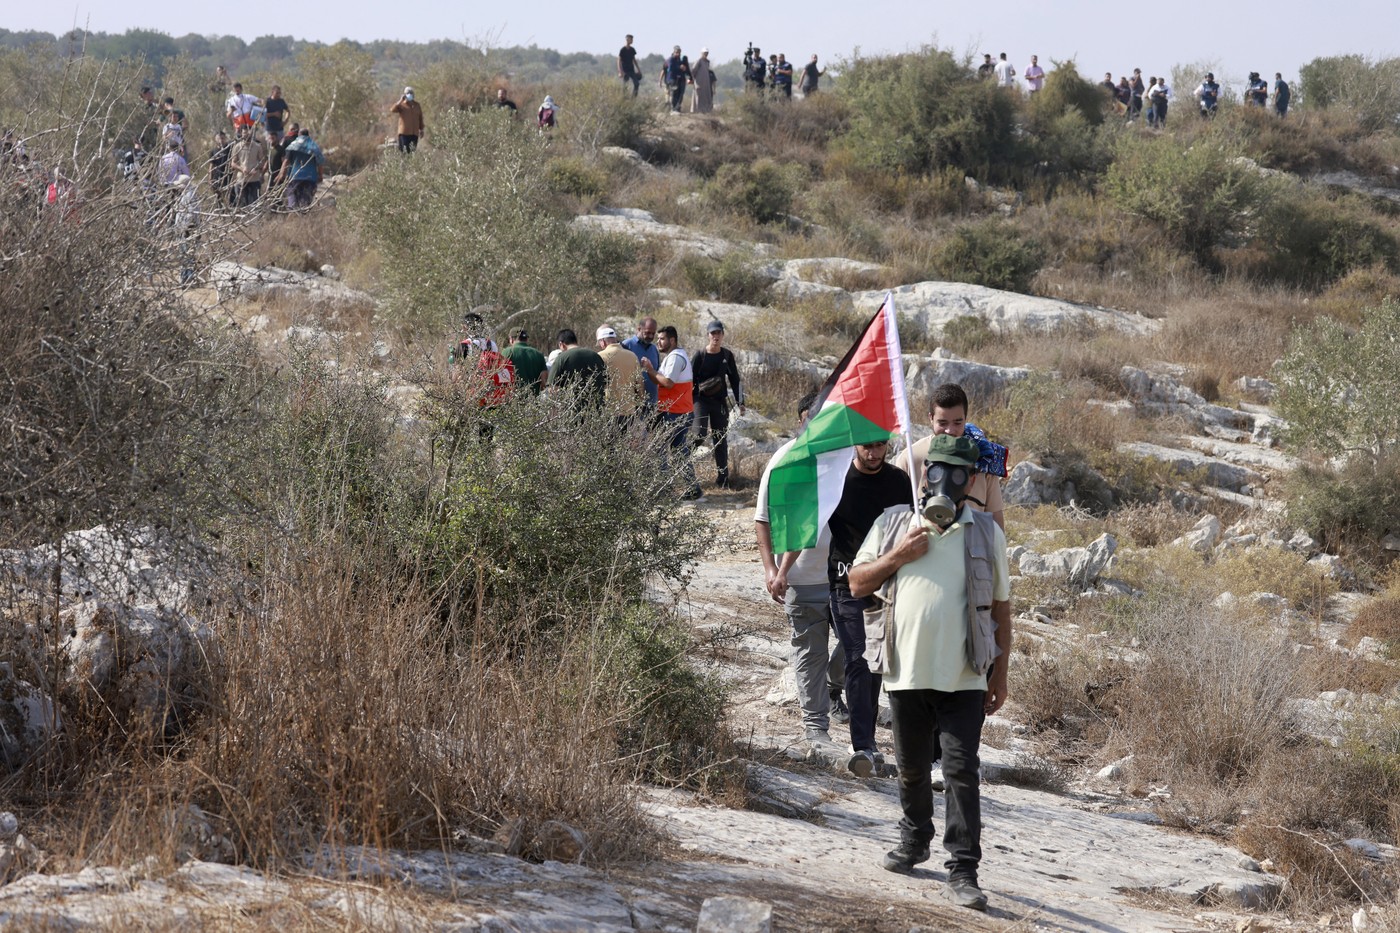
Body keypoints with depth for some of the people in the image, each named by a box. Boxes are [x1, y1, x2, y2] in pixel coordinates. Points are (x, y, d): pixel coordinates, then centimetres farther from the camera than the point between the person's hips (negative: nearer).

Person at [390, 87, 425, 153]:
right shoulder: (401, 105, 2)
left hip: (414, 133, 3)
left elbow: (420, 118, 18)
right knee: (404, 152, -10)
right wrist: (400, 101, -17)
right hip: (404, 133, -3)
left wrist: (421, 130, 16)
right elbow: (392, 110, -15)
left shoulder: (417, 105, 13)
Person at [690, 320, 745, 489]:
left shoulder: (727, 355, 4)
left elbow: (734, 380, 10)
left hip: (720, 401, 3)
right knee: (700, 434, -20)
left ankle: (722, 479, 11)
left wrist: (740, 402, 4)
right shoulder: (700, 356, -6)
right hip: (701, 399, -3)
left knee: (721, 440, 6)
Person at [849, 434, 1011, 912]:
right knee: (912, 767, 14)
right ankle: (915, 839, 37)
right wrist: (898, 557, -9)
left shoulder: (986, 533, 5)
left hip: (964, 677, -2)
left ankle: (963, 871, -10)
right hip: (906, 671, 2)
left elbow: (1000, 607, 8)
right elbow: (858, 584, 7)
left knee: (961, 770, -10)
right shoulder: (893, 524, 7)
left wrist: (1000, 674, 4)